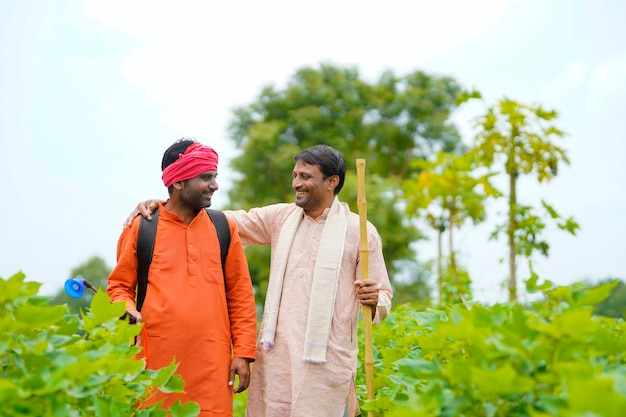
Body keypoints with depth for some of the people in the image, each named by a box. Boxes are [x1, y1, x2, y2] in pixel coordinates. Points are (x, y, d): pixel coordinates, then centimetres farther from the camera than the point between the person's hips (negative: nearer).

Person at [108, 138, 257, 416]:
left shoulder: (224, 228, 8)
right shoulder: (140, 228, 3)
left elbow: (241, 295, 8)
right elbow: (119, 285, 10)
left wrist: (243, 353, 2)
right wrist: (127, 310, -11)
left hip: (212, 365, 1)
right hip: (156, 362, -1)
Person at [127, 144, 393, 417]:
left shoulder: (361, 231, -2)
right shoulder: (280, 218, 8)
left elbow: (383, 294, 2)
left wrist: (375, 299, -22)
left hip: (327, 359, -3)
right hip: (277, 353, 4)